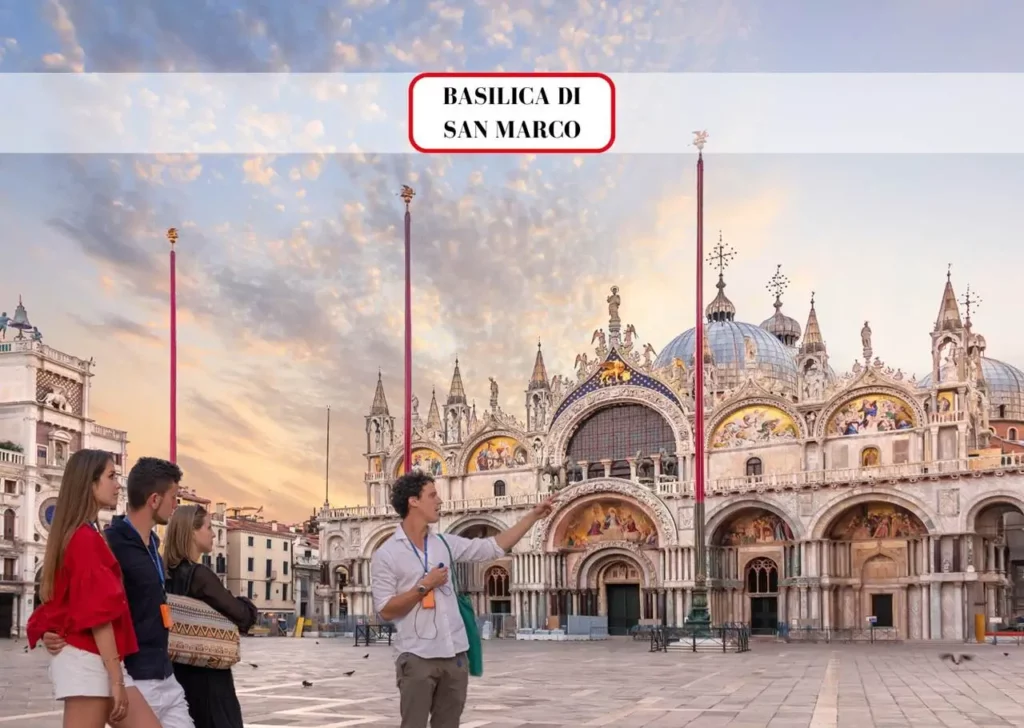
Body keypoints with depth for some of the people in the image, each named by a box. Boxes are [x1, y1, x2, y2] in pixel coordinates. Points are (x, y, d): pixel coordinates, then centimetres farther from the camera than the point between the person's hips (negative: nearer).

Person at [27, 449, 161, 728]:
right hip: (88, 662, -10)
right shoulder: (87, 538, -13)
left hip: (92, 661, 10)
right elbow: (98, 614, -17)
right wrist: (116, 678, -18)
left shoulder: (77, 536, 17)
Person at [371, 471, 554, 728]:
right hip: (418, 658, -5)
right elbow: (386, 610, -9)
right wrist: (424, 586, -13)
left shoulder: (446, 543, 10)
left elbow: (494, 547, 11)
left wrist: (533, 516, 9)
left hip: (454, 655, 5)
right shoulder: (386, 554, -4)